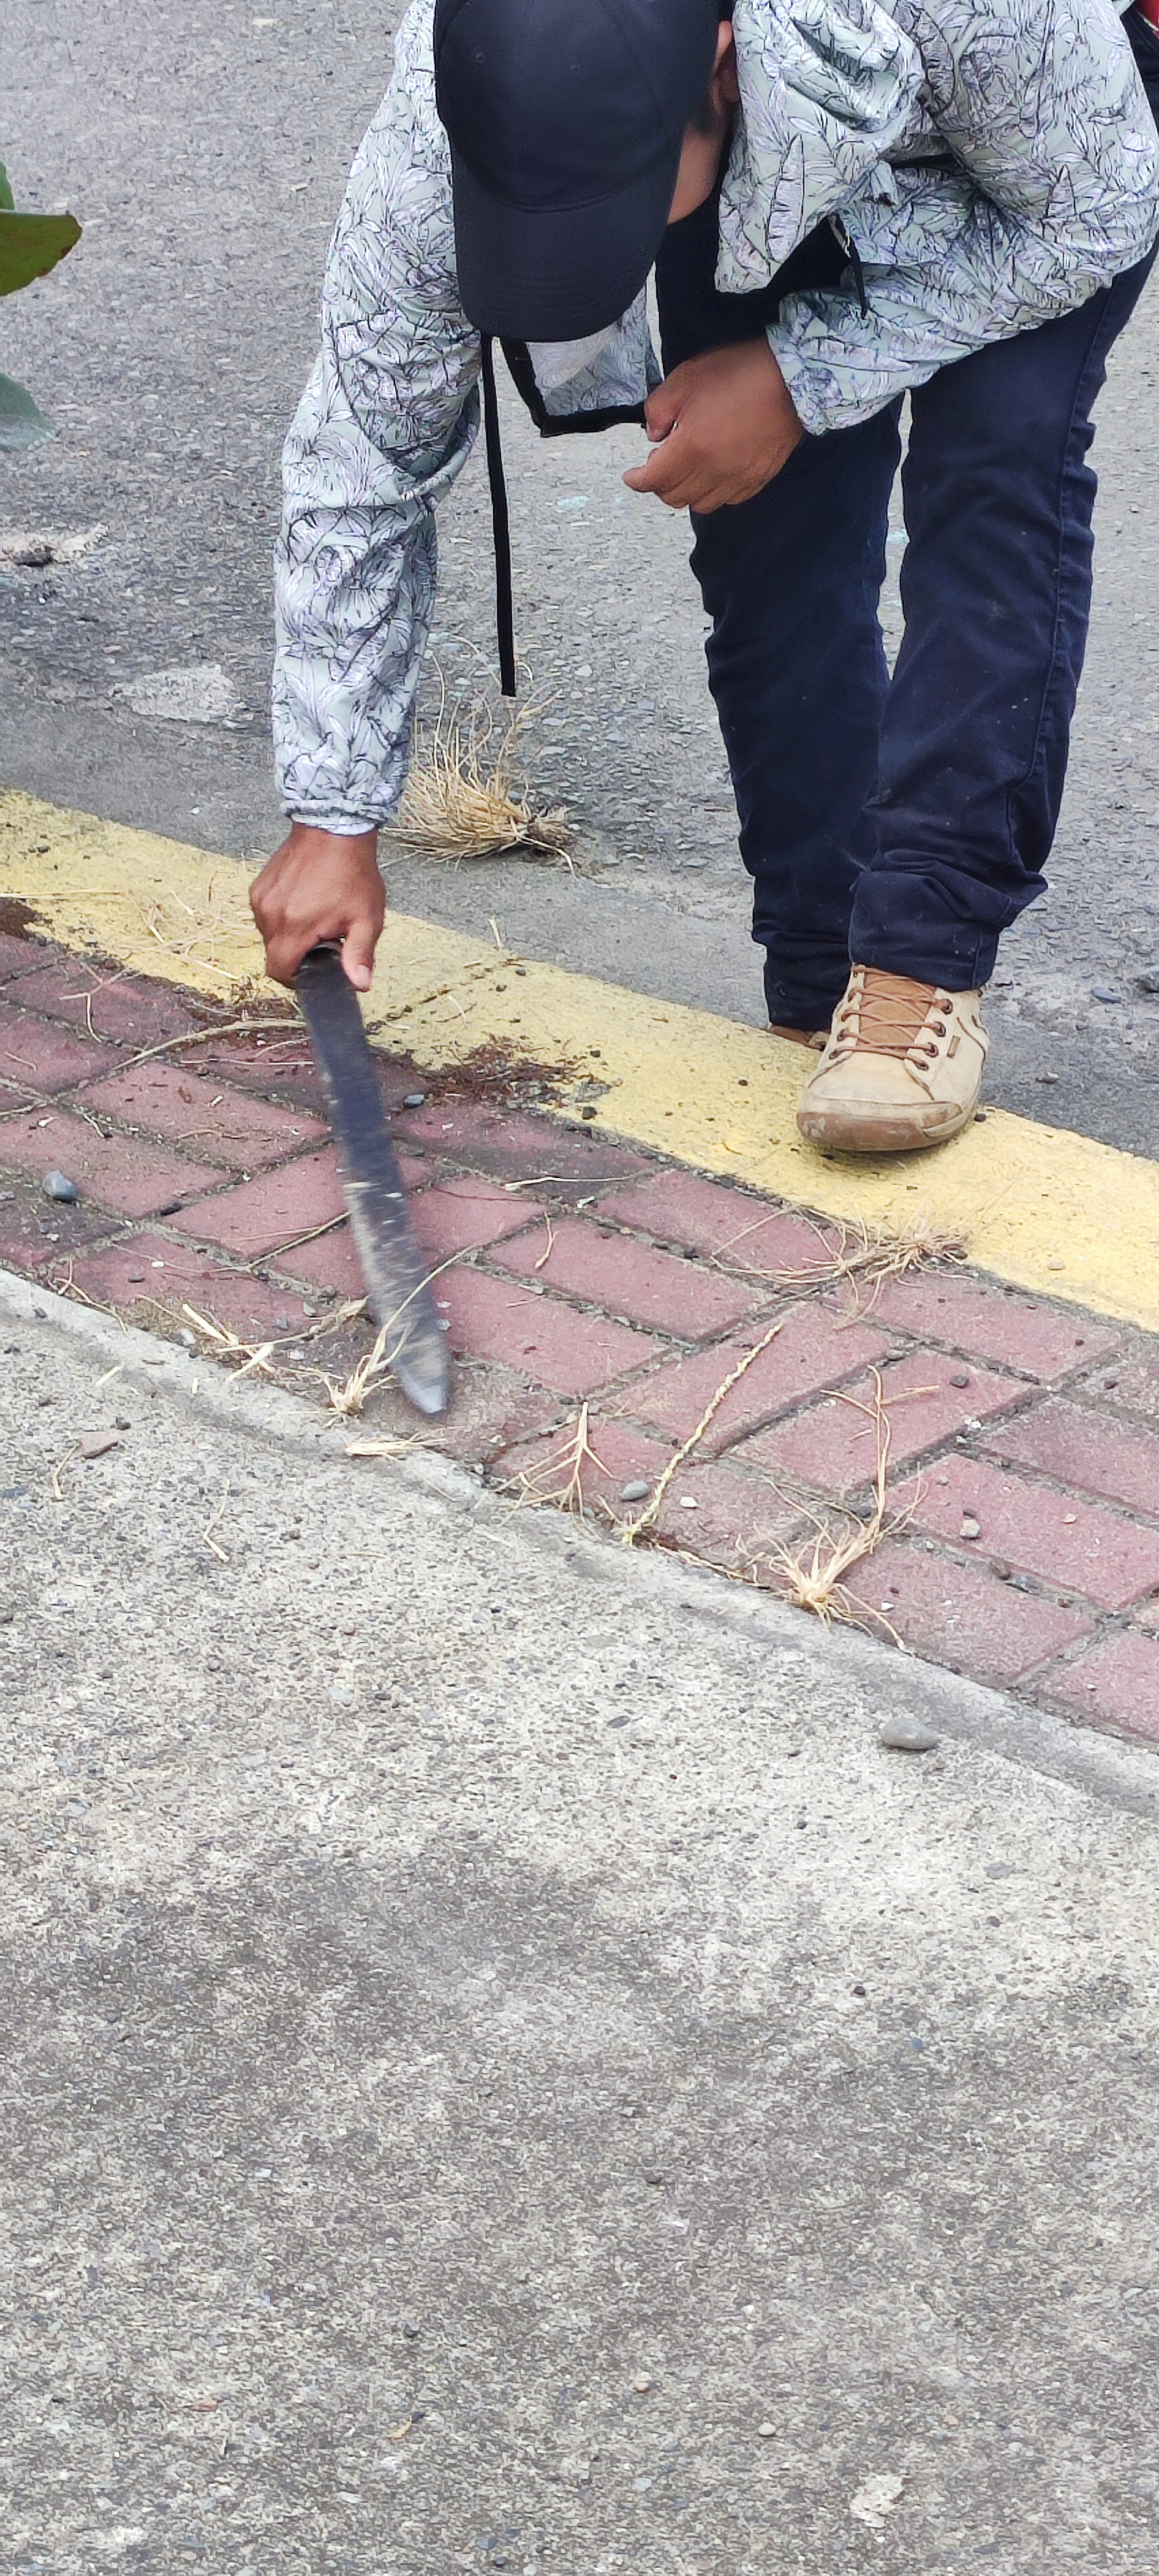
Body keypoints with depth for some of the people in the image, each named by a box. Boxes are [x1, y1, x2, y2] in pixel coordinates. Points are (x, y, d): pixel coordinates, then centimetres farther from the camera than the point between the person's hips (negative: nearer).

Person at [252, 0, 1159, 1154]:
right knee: (768, 519, -10)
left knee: (996, 464, -23)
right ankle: (826, 991, 1)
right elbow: (362, 462, -23)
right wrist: (332, 815, -21)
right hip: (760, 167, 3)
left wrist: (801, 377, -29)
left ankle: (924, 962, -18)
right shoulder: (434, 148, -35)